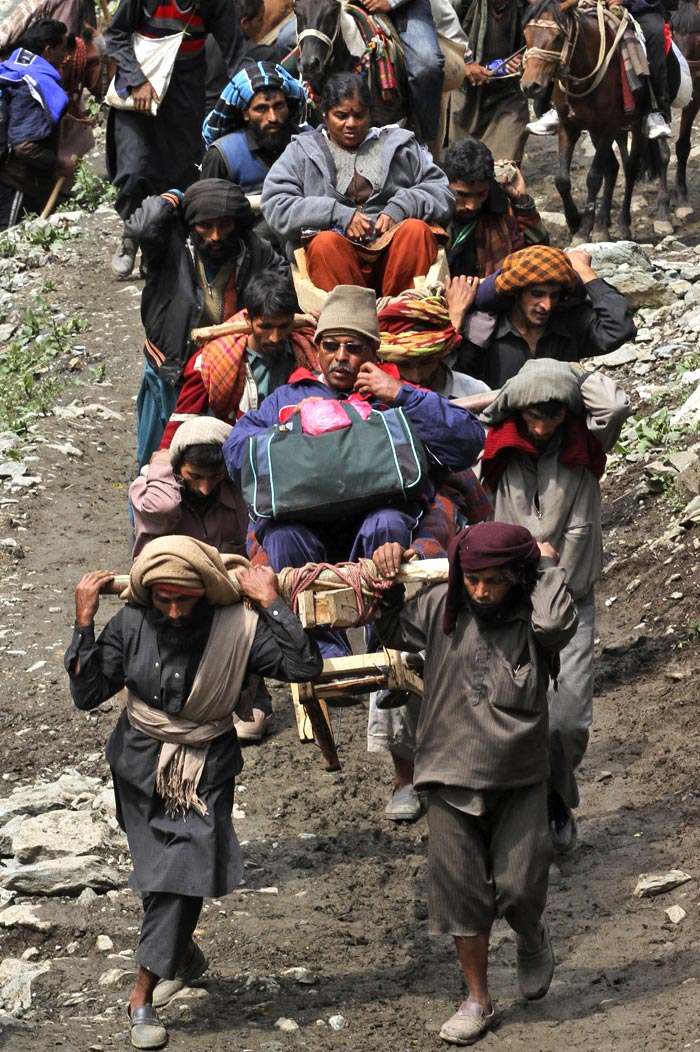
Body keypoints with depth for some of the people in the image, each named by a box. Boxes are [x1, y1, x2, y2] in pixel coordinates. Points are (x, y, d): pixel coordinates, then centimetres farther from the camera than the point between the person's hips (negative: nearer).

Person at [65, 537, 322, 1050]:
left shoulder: (237, 626, -16)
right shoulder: (132, 624, -11)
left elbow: (304, 666, -24)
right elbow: (87, 693, -12)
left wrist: (272, 604, -26)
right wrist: (84, 623, -20)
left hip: (205, 770, -2)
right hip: (141, 766, 2)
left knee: (180, 873, -9)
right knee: (160, 874, 15)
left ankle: (144, 997, -1)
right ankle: (185, 954, 43)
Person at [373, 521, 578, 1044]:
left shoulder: (531, 616, -10)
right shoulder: (442, 607, -2)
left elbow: (556, 623, -34)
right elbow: (392, 630, 15)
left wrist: (546, 569, -18)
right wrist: (388, 581, 0)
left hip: (519, 780, -2)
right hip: (453, 774, 2)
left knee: (518, 887, -3)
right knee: (462, 890, 5)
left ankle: (533, 941, 33)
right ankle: (479, 1000, 19)